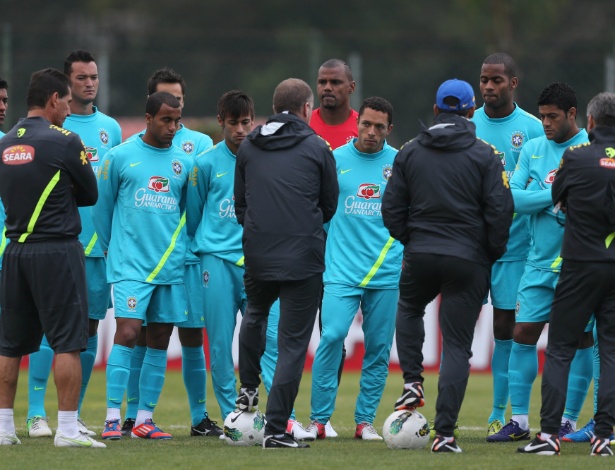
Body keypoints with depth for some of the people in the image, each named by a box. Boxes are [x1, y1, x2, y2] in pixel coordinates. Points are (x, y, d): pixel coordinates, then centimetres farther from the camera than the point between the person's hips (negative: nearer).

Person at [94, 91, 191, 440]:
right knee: (128, 332, -14)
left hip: (171, 266, 4)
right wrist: (113, 249, 10)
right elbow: (102, 207, 7)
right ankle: (113, 417, -12)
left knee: (160, 341, 4)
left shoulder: (185, 163, 9)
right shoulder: (121, 156, 0)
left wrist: (179, 248, 14)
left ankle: (145, 418, 9)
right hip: (130, 264, -4)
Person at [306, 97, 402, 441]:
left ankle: (366, 420, 13)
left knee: (379, 347, 3)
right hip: (342, 269, -1)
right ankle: (319, 419, -7)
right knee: (332, 336, -15)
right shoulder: (335, 160, 3)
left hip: (386, 271, 1)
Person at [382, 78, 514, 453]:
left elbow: (392, 208, 5)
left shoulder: (409, 153, 4)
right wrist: (493, 254, 6)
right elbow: (500, 209, -8)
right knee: (457, 345, 2)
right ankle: (445, 433, -5)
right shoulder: (484, 156, -5)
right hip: (468, 260, -2)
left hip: (421, 254, 2)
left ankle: (413, 383, 18)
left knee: (409, 309, 34)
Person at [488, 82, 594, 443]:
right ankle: (519, 421, 7)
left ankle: (569, 420, 10)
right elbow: (514, 197, -1)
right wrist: (555, 194, -14)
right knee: (523, 334, 1)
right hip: (540, 262, 4)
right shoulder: (533, 149, 8)